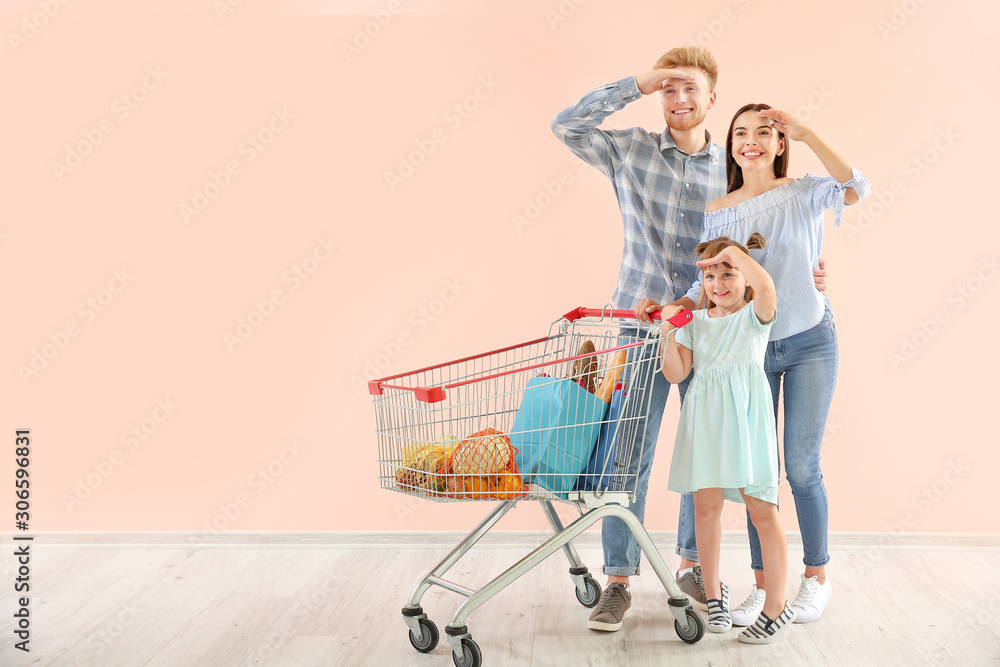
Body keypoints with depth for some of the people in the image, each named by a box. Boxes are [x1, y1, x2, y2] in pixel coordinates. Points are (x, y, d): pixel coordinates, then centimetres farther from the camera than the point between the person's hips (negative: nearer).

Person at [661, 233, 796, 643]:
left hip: (744, 414, -3)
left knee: (761, 509, -2)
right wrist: (669, 336, -8)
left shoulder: (754, 314, 3)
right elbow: (676, 373, 5)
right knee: (706, 505, 6)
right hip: (704, 416, 4)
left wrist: (735, 251, -18)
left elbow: (766, 286, -22)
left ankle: (777, 607, 9)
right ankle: (714, 593, 25)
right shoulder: (695, 322, 13)